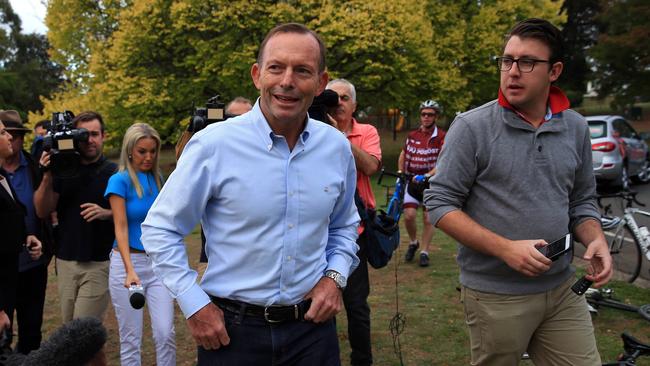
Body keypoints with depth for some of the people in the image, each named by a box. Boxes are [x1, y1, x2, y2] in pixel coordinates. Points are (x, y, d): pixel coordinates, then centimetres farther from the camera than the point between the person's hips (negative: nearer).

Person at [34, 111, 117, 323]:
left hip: (99, 263, -3)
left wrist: (106, 213, -19)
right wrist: (47, 177, -13)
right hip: (66, 261, 4)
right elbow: (42, 211, 1)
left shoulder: (114, 173, -2)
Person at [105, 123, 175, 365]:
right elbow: (121, 228, -18)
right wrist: (130, 270, -26)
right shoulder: (119, 180, -8)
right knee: (131, 338, 5)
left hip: (158, 263, 4)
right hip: (127, 262, -4)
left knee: (166, 334, -4)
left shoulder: (157, 178, 7)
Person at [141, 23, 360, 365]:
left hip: (312, 323, 3)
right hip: (231, 328, -3)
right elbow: (160, 229, -6)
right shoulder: (213, 144, -14)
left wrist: (335, 276, -1)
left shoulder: (338, 147, -1)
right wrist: (194, 305, -9)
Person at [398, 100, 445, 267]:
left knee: (428, 218, 1)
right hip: (412, 180, 2)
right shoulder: (412, 135, 5)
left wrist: (427, 176, -25)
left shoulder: (441, 137, -7)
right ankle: (413, 243, 18)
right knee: (409, 215, -9)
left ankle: (424, 252, 14)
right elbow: (403, 155, 19)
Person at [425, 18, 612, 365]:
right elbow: (440, 204, -11)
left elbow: (582, 201, 14)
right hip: (495, 295, -4)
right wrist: (505, 249, -21)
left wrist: (596, 240, -7)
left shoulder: (575, 128, 5)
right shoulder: (472, 127, -10)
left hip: (563, 291, 4)